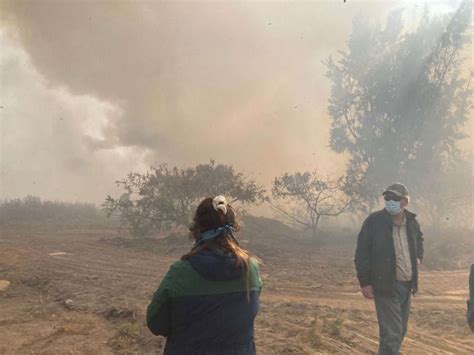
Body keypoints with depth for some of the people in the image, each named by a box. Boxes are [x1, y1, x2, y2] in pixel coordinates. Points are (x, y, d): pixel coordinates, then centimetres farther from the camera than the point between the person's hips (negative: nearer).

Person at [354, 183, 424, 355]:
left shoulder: (412, 222, 3)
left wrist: (418, 256, 10)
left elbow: (419, 239, 28)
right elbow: (362, 253, -10)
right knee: (391, 333, -7)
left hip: (407, 285, 6)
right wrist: (365, 282, -12)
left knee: (400, 331, 17)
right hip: (386, 286, -6)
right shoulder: (374, 221, -13)